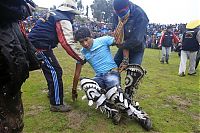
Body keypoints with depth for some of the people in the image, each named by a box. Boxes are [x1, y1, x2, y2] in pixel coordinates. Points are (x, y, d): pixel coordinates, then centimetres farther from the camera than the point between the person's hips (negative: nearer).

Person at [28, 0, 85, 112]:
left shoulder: (54, 14, 18)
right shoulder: (64, 21, -11)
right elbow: (68, 43, -19)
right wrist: (81, 58, -13)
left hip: (33, 43, 10)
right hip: (40, 47, -10)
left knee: (51, 69, 22)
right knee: (55, 71, -7)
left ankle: (52, 91, 40)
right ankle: (57, 104, -2)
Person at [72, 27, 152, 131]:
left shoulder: (103, 40, -5)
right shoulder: (82, 53, 6)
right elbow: (77, 73, 10)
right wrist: (74, 90, 13)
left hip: (112, 72, -4)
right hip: (99, 77, 4)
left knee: (112, 92, -37)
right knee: (84, 82, -30)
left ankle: (138, 114, -22)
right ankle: (111, 111, -35)